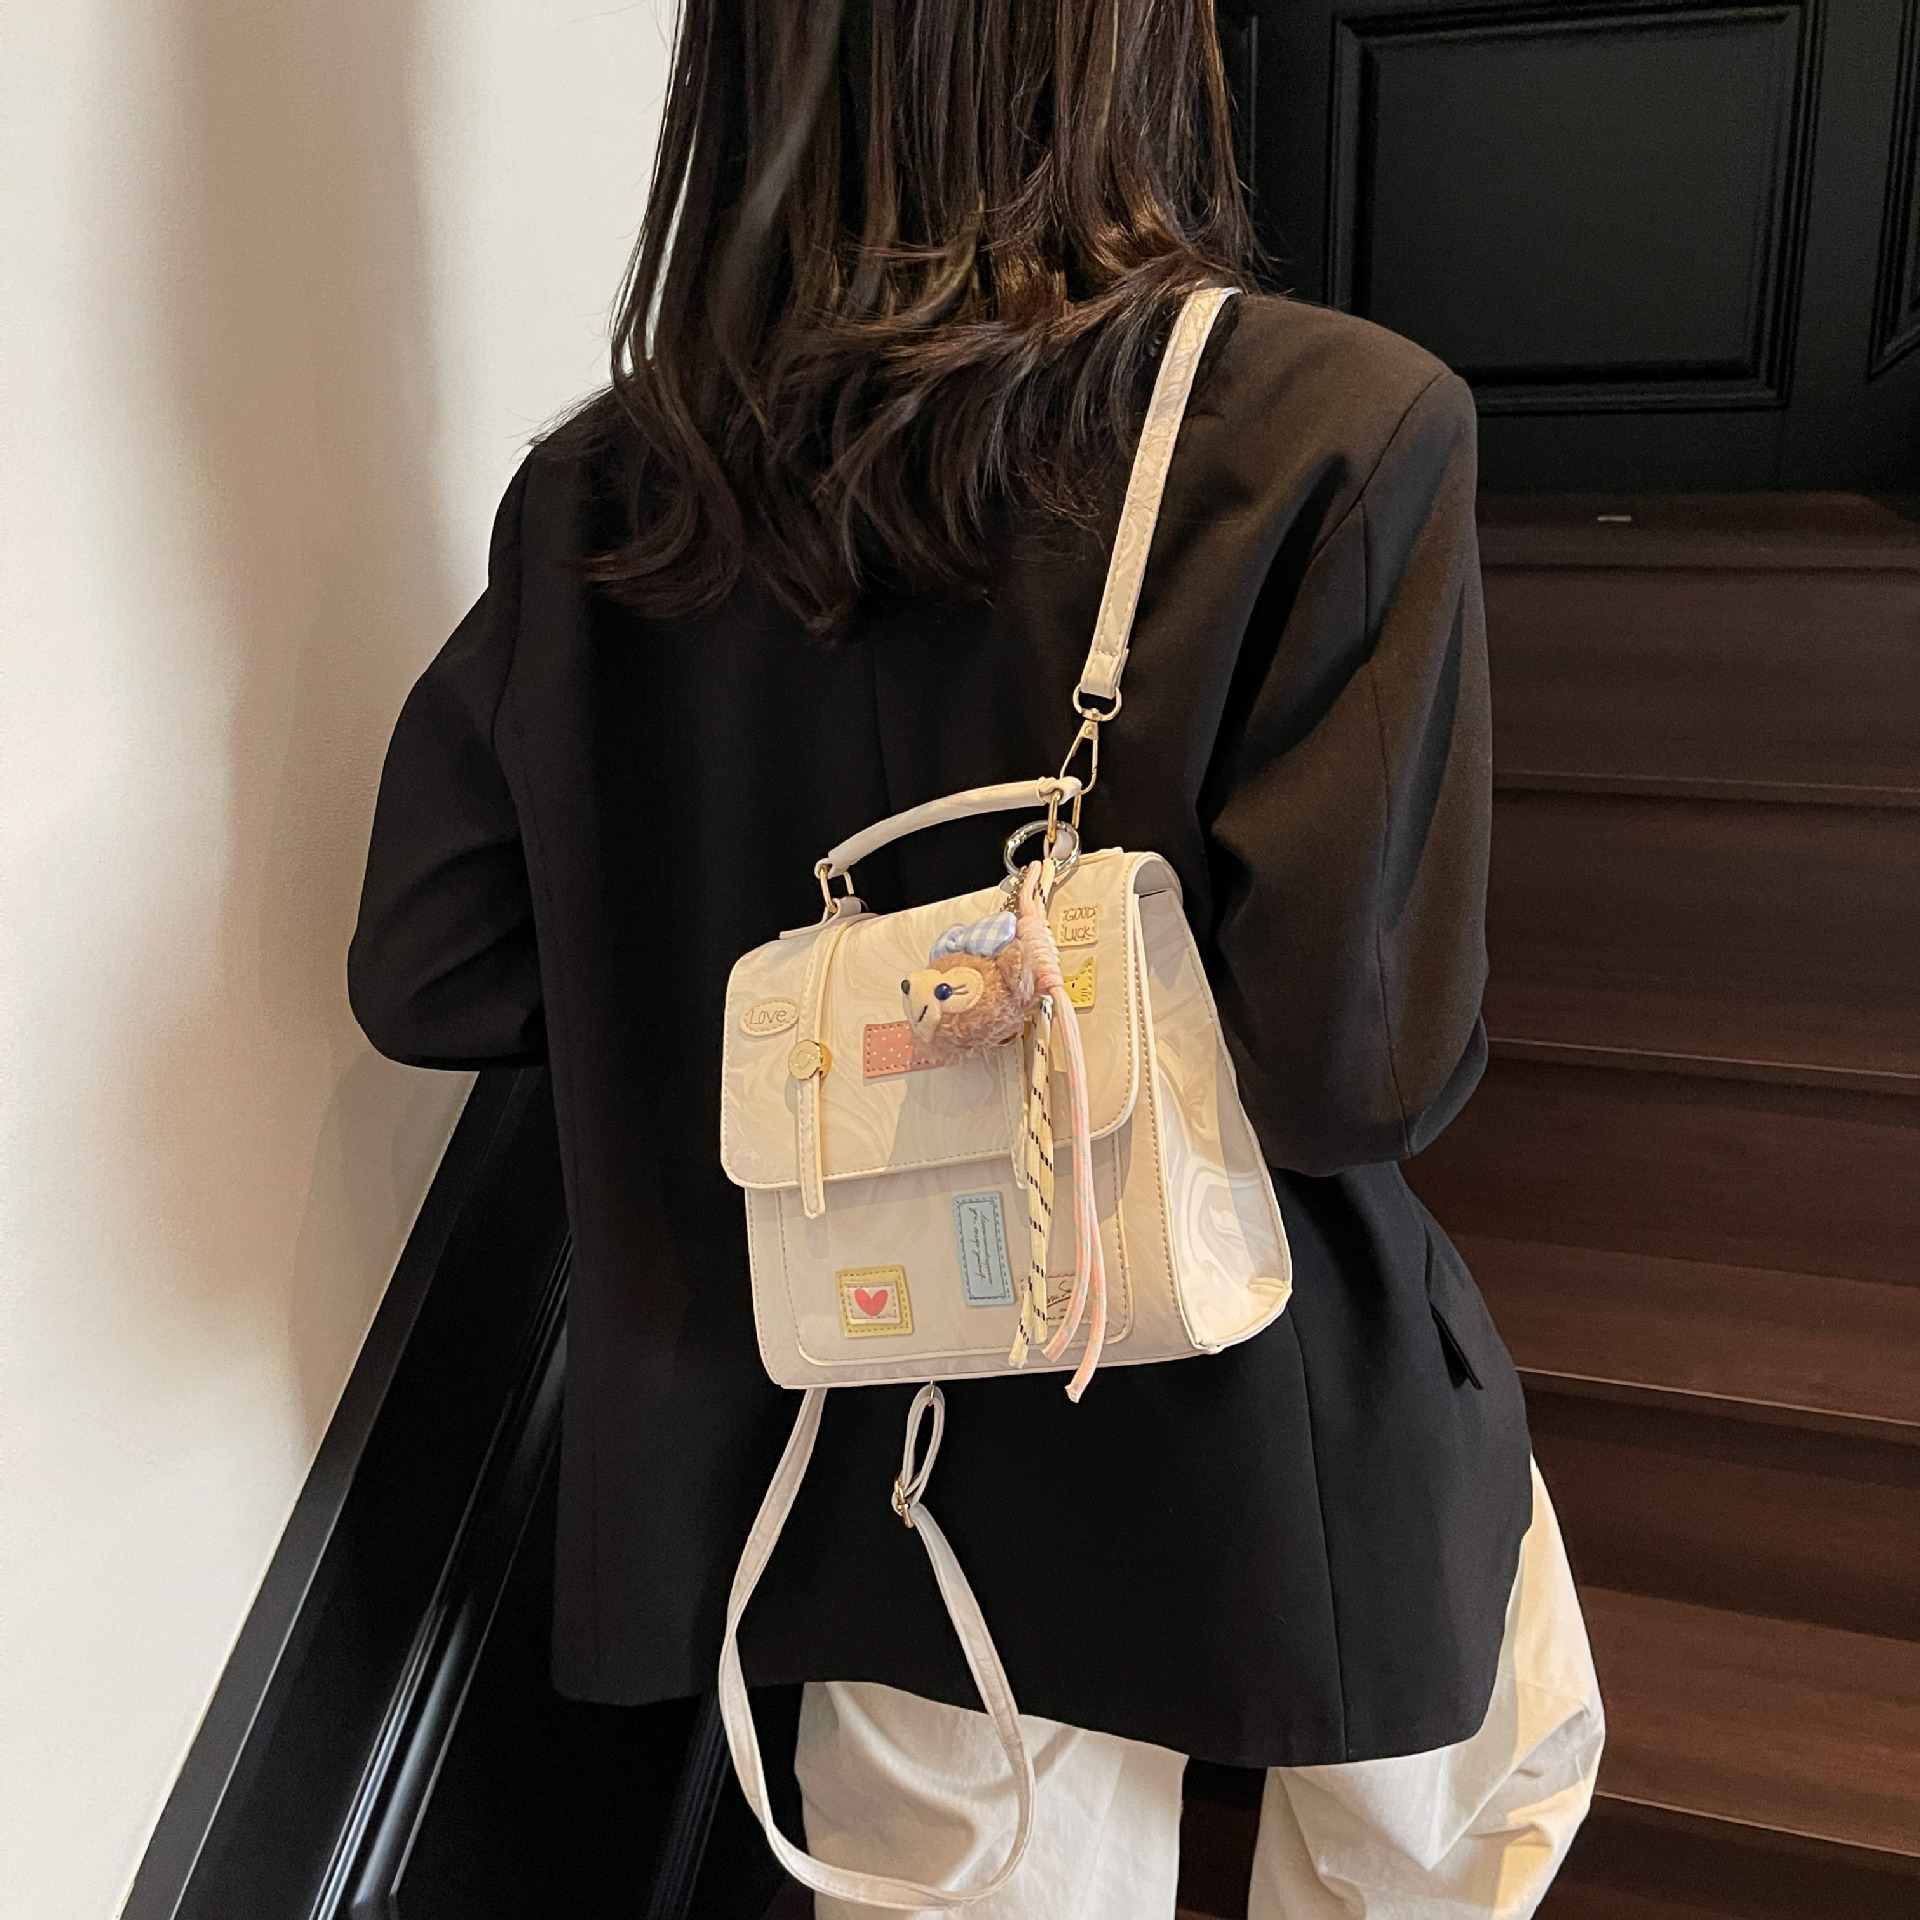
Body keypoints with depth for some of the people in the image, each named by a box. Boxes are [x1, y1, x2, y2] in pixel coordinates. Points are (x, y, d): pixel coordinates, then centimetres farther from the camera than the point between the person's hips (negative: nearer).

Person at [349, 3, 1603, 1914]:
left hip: (866, 1437, 4)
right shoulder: (1331, 432, -22)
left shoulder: (599, 490, -9)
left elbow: (429, 975, -2)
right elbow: (1354, 1062, -26)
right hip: (1243, 1425, -3)